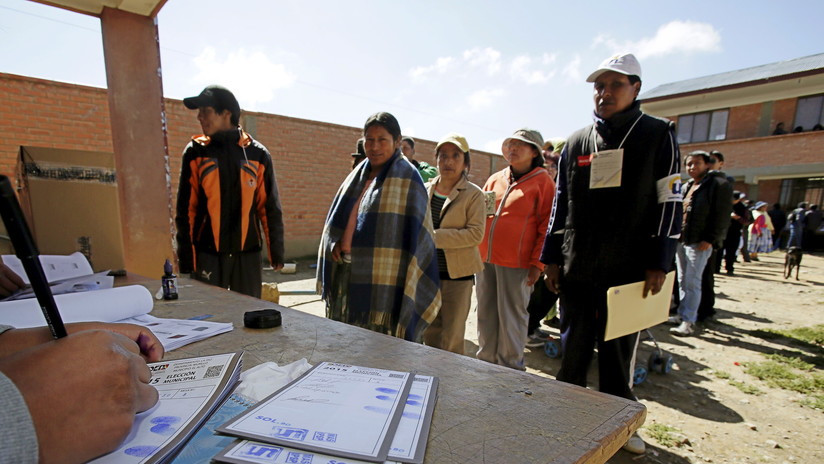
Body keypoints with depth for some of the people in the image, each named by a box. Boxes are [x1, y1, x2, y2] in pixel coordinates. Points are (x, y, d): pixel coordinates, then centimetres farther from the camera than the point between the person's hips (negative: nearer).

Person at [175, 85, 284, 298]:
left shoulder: (257, 154, 2)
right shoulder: (195, 152, 3)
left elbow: (270, 208, 3)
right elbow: (185, 209, 3)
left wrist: (276, 252, 2)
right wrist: (186, 255, -1)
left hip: (248, 253, 0)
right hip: (207, 254, 0)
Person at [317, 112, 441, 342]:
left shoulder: (406, 178, -8)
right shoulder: (359, 173, 12)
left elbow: (413, 235, -12)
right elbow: (338, 217, 18)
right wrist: (335, 243, -2)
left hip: (380, 279, -6)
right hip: (347, 276, 7)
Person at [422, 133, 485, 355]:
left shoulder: (473, 193, -5)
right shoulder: (425, 189, 7)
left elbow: (475, 234, -15)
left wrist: (436, 237, -21)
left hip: (457, 274, -4)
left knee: (452, 341, 5)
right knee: (430, 333, 15)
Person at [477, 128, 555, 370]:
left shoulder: (542, 181, -1)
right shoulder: (495, 179, 14)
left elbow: (547, 227, -4)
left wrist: (537, 263, -9)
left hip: (516, 263, -5)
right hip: (485, 258, 5)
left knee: (511, 315, 4)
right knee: (486, 312, 12)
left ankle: (510, 367, 21)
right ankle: (486, 360, 28)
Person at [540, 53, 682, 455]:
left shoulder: (658, 135, 2)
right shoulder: (576, 142, 8)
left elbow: (669, 201, -2)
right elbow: (561, 203, 9)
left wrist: (658, 262, -7)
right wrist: (552, 257, 5)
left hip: (630, 268, -1)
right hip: (576, 268, 2)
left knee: (619, 349, 11)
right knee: (573, 347, 10)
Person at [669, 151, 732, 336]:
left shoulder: (719, 184, -6)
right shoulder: (686, 187, 17)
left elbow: (722, 216, -12)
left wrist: (710, 239, -17)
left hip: (700, 243, -7)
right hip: (681, 241, 8)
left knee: (692, 282, -7)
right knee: (682, 281, 12)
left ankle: (689, 322, -2)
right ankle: (682, 314, 22)